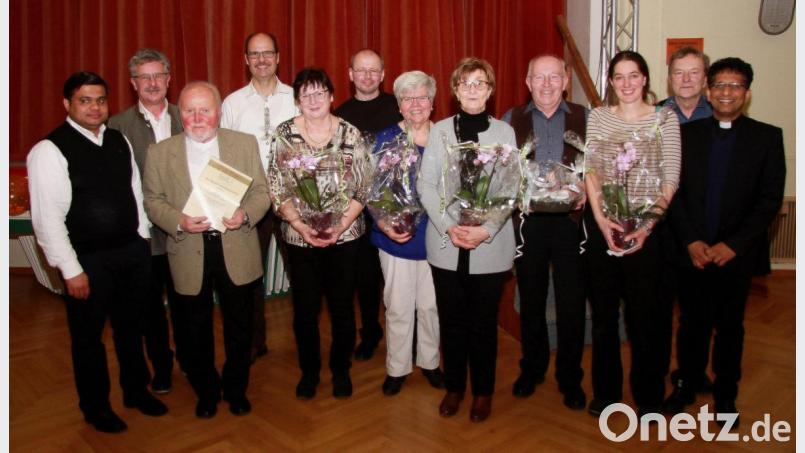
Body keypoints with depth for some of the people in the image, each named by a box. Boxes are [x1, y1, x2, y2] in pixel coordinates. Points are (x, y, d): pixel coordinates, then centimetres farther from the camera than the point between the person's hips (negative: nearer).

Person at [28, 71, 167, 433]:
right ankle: (95, 407, 34)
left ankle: (137, 391, 42)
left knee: (130, 327, 21)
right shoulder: (50, 150, -14)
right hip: (89, 260, -5)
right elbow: (47, 218, -16)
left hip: (132, 251, 6)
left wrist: (143, 241, 9)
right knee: (88, 336, 13)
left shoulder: (118, 141, 6)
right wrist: (71, 270, -16)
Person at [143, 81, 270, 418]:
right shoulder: (160, 152, 0)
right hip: (189, 254, 0)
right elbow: (152, 200, 1)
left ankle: (236, 389, 36)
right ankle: (206, 392, 37)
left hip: (236, 250, 0)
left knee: (239, 327, 13)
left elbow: (262, 192, 1)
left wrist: (246, 214, -19)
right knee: (196, 330, 14)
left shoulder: (245, 143, 0)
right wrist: (179, 222, -18)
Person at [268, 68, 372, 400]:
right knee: (305, 309, 10)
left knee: (342, 307, 10)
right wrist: (302, 225, -14)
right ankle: (309, 371, 31)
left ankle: (341, 369, 31)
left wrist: (341, 225, -13)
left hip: (344, 235, 0)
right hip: (299, 237, 0)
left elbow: (363, 187, -2)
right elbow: (276, 189, -3)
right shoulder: (284, 134, -1)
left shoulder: (350, 134, -2)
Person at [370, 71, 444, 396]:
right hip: (396, 238, -1)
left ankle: (430, 361, 34)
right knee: (398, 307, 9)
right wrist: (384, 225, -19)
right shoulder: (386, 139, -3)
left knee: (431, 305, 14)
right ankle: (397, 368, 27)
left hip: (435, 237, 2)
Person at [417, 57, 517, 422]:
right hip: (446, 245, 1)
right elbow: (425, 184, 0)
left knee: (483, 323, 8)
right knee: (451, 321, 10)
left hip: (490, 247, -1)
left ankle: (483, 392, 26)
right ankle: (454, 386, 28)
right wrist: (449, 227, -12)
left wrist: (486, 229, -14)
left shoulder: (504, 132, 3)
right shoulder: (439, 130, 5)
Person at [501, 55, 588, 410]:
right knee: (531, 298, 13)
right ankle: (532, 368, 31)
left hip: (571, 218, 0)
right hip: (527, 218, 1)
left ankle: (570, 377, 21)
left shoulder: (583, 118, 6)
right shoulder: (512, 119, 6)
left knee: (572, 301, 3)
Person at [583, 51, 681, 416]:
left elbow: (670, 179, -3)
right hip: (602, 224, 2)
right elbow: (590, 171, 0)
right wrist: (601, 220, -11)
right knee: (603, 310, 9)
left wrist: (647, 225, -12)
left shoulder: (665, 118, 1)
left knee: (644, 313, 3)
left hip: (646, 226, -2)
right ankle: (605, 389, 25)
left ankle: (648, 395, 21)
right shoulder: (598, 116, 6)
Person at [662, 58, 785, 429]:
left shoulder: (767, 137, 1)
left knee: (730, 326, 12)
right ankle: (686, 385, 28)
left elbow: (770, 199, -4)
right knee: (692, 322, 11)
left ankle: (725, 395, 27)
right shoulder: (686, 133, 4)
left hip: (736, 255, -1)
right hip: (692, 251, 1)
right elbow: (674, 191, 0)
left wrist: (733, 245, -12)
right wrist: (691, 241, -9)